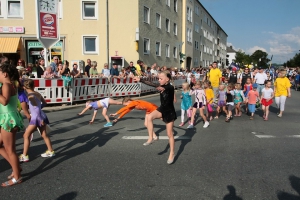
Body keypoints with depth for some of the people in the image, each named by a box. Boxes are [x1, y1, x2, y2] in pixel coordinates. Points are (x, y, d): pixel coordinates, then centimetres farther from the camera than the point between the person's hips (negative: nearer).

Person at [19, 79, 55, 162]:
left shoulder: (30, 96, -15)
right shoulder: (38, 94, 7)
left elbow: (37, 108, -21)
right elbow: (44, 103, 19)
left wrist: (40, 119, -20)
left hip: (36, 118, -8)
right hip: (42, 117, 8)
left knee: (26, 136, 3)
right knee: (44, 135, 17)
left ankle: (24, 156, 7)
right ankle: (50, 151, 26)